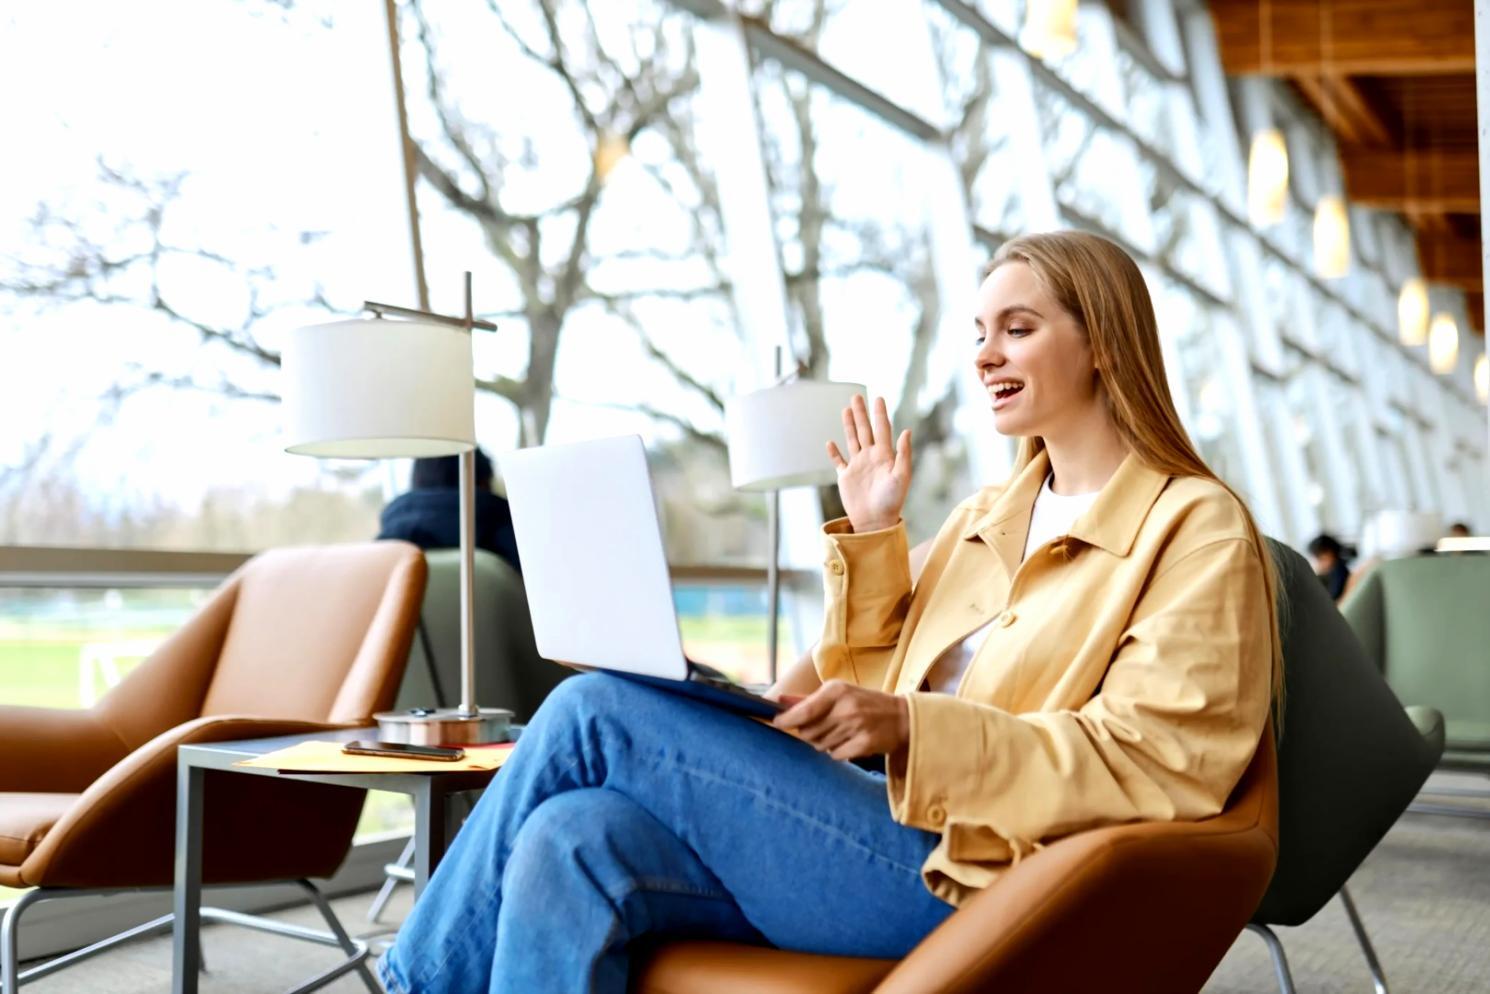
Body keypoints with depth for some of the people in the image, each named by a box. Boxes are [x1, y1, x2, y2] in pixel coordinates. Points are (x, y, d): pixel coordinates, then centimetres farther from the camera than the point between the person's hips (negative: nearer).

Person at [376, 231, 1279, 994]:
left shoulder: (1197, 530, -1)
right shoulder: (988, 517, 23)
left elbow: (1154, 764, -13)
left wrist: (911, 726, -24)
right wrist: (871, 533, 11)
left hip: (966, 881, -7)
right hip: (893, 825, 7)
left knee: (595, 713, -16)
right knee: (569, 841, -21)